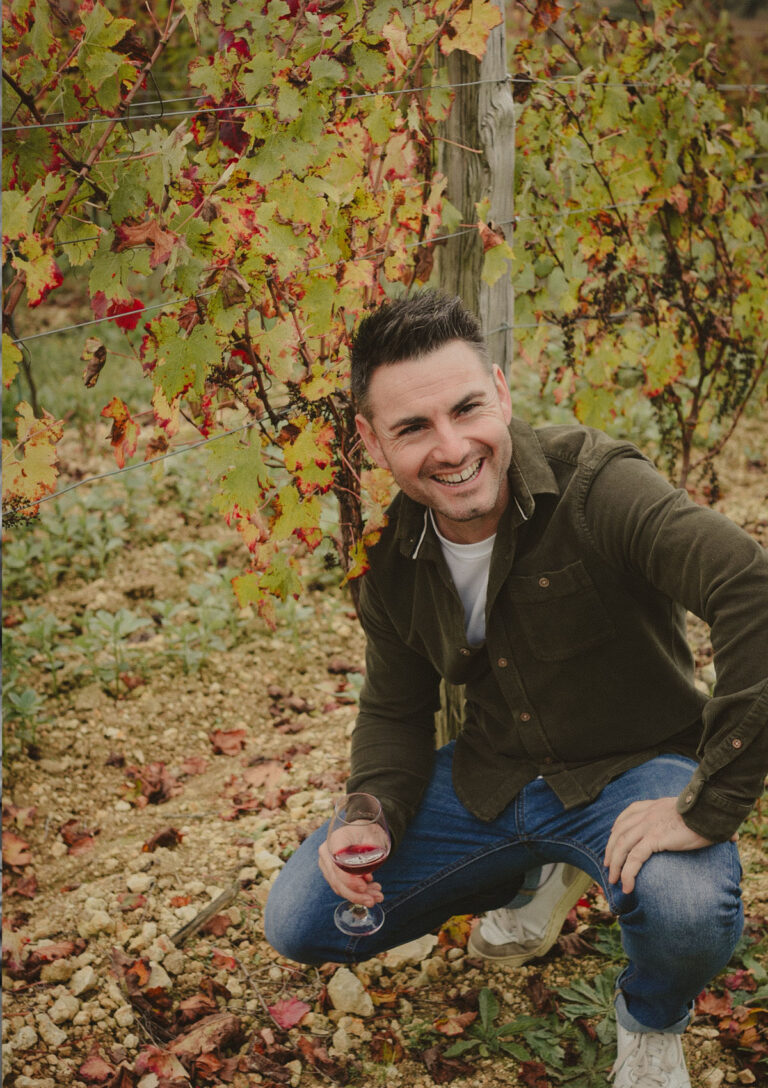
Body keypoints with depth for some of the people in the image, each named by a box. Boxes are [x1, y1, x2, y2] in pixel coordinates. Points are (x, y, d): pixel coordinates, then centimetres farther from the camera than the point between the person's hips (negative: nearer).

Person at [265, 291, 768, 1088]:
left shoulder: (596, 486, -27)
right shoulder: (394, 560, -6)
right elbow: (394, 710, 9)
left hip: (632, 774, -5)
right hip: (490, 780, 5)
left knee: (688, 912, -38)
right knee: (299, 923, 1)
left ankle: (651, 1024, 4)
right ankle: (534, 879, 24)